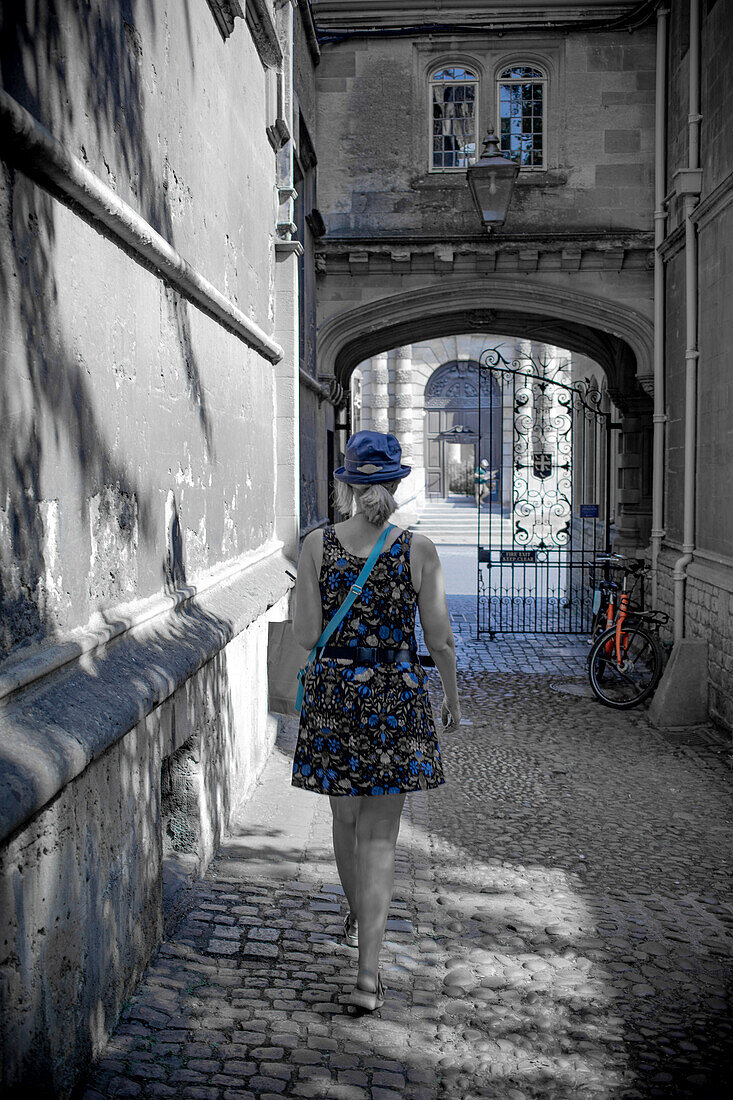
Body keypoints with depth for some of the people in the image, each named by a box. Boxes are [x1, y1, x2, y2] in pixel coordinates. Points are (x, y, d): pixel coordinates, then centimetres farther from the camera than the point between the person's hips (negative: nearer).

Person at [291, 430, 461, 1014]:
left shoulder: (317, 545, -7)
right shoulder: (419, 550, -9)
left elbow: (307, 636, -8)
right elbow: (441, 641, -5)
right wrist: (453, 698, 11)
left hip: (333, 694, 2)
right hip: (399, 697, -1)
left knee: (347, 821, 21)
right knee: (380, 834, 5)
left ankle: (357, 916, 46)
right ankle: (368, 973, 1)